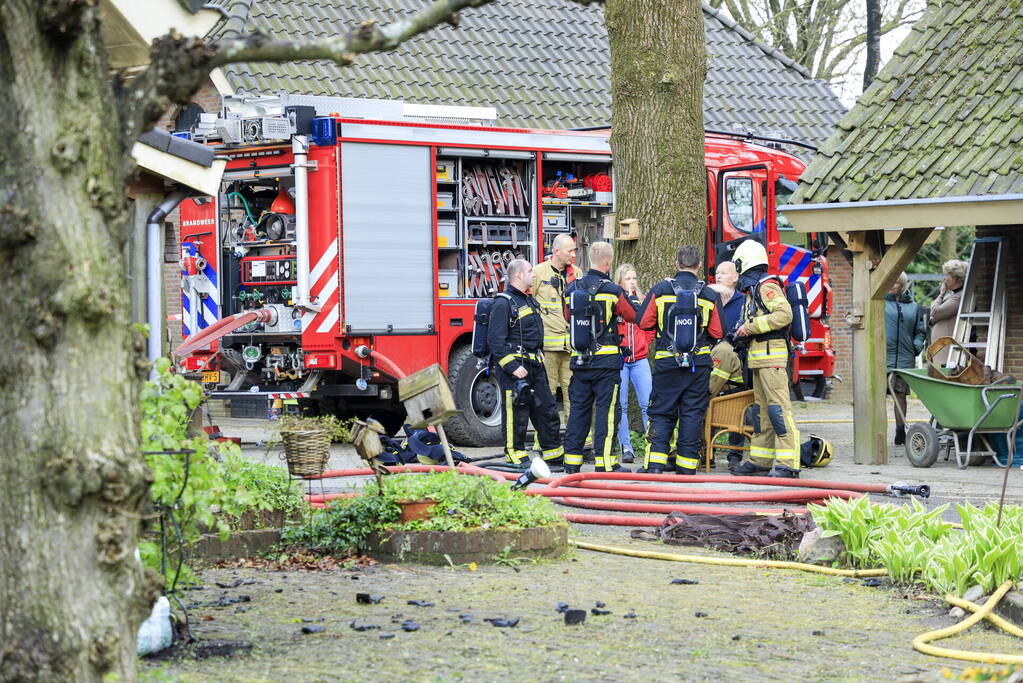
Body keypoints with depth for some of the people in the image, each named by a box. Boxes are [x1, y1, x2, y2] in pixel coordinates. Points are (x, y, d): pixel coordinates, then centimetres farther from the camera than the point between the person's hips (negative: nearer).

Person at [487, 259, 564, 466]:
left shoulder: (529, 301, 18)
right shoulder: (503, 303, -12)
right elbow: (495, 340, -18)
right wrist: (512, 367, -22)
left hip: (534, 365, 9)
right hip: (515, 366, -9)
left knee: (547, 410, 11)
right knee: (515, 413, -5)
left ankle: (554, 454, 19)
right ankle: (516, 457, 1)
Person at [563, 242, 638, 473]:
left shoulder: (572, 288, 5)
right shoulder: (612, 290, -9)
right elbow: (634, 316, 2)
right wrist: (633, 300, 22)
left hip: (579, 358, 5)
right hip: (606, 359, -5)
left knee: (578, 408, 10)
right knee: (605, 409, -2)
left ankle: (572, 460, 12)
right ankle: (604, 462, -5)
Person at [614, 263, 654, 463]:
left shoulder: (642, 300, 11)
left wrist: (644, 344, 4)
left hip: (639, 359, 2)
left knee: (647, 403, -5)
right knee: (621, 405, 0)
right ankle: (626, 448, 5)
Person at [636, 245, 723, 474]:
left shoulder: (660, 290, -4)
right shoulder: (710, 295, -2)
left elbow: (644, 322, -1)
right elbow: (717, 332, 0)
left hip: (666, 361, 0)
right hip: (699, 365, 0)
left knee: (661, 414, 7)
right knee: (692, 415, 6)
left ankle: (655, 466, -4)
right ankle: (686, 468, 6)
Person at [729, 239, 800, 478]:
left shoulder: (767, 286, -9)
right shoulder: (753, 289, 21)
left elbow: (784, 314, -23)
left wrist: (750, 326, -18)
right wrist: (743, 333, 11)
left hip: (771, 356, -11)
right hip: (759, 358, 11)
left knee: (778, 408, -13)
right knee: (761, 410, 12)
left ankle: (787, 464, -17)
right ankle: (760, 461, 16)